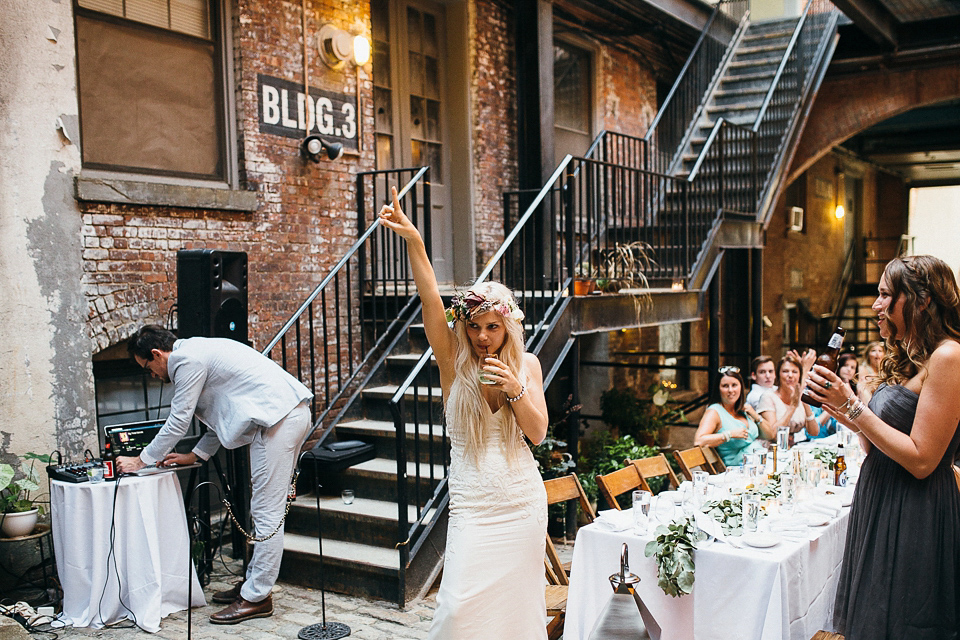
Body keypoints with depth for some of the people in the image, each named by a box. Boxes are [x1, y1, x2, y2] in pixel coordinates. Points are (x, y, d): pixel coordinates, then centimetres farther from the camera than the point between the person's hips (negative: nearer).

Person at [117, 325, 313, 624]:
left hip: (280, 417, -11)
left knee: (267, 510, -5)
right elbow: (221, 414, 28)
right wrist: (196, 455, 27)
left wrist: (141, 460, 8)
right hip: (290, 414, 11)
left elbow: (178, 422, -4)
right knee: (264, 507, 15)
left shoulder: (187, 359, -8)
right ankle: (253, 582, 24)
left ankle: (257, 598, 1)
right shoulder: (198, 351, 23)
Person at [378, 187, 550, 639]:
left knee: (518, 601, 10)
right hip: (472, 506, -2)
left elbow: (538, 433, -2)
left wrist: (515, 388, -19)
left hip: (523, 503, 2)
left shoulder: (526, 364, 2)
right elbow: (431, 300, -17)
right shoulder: (454, 363, -4)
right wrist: (413, 241, -29)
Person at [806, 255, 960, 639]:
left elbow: (921, 460, -21)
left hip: (915, 520, -9)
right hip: (879, 506, 9)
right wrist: (850, 417, 0)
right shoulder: (905, 359, 13)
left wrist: (853, 406, -20)